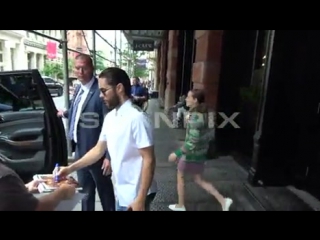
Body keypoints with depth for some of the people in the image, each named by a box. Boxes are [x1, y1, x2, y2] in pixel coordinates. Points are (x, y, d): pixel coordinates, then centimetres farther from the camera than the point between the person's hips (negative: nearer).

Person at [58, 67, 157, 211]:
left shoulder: (137, 118, -22)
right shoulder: (110, 117, 3)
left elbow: (149, 160, -21)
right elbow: (99, 150, 11)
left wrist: (141, 199, -20)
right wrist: (71, 168, 8)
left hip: (135, 196, -8)